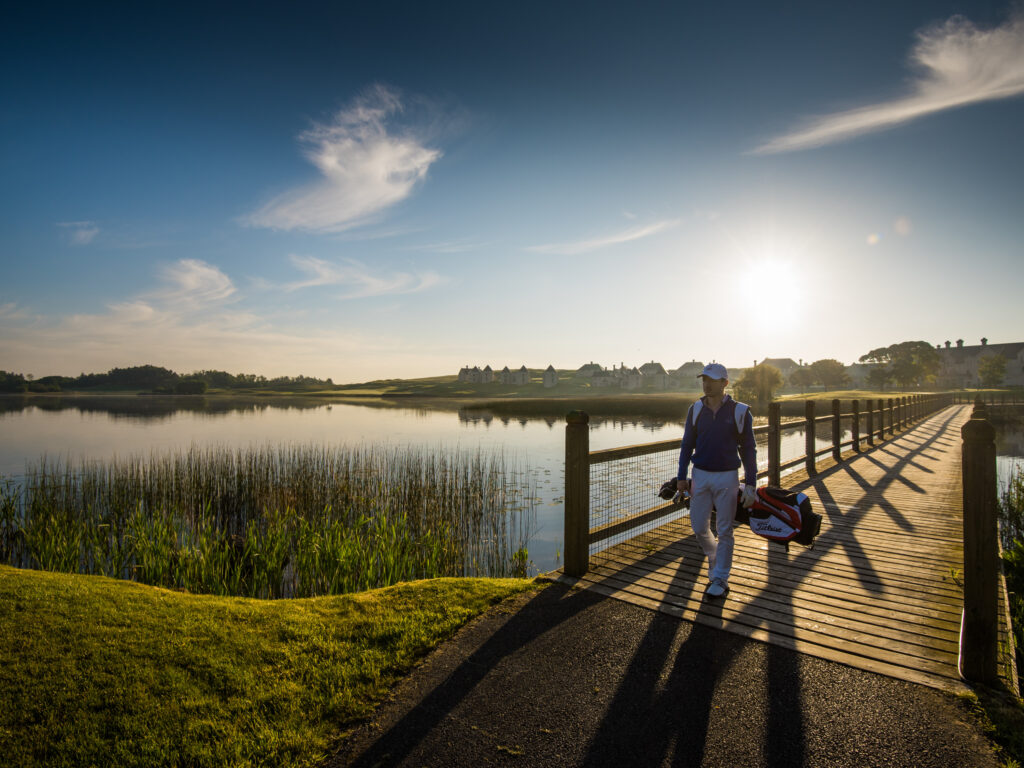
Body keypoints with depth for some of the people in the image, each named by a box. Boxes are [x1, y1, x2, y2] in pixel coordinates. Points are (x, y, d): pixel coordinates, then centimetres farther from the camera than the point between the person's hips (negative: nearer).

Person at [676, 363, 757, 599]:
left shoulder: (739, 411, -6)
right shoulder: (695, 409, 2)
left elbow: (748, 450, -3)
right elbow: (687, 444, 8)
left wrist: (750, 485, -7)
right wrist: (681, 477, 4)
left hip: (727, 477, -3)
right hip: (700, 475, 3)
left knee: (724, 531, 2)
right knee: (699, 526, 8)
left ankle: (720, 580, 15)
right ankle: (714, 559, 37)